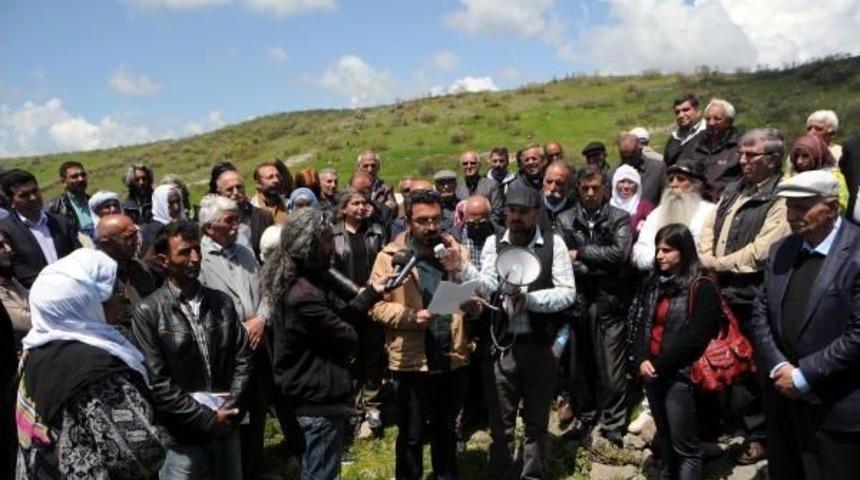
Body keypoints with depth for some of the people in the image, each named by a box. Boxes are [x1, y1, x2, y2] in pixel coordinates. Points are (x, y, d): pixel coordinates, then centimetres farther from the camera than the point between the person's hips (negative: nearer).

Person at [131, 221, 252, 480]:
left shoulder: (222, 302, 5)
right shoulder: (147, 313, -10)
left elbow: (242, 358, 6)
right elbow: (157, 383, -13)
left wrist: (231, 409, -7)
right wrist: (206, 418, -13)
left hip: (227, 428, 4)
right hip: (182, 437, -4)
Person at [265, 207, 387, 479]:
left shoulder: (308, 281, 6)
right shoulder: (303, 295, -29)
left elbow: (341, 312, 8)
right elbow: (347, 336, -19)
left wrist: (373, 291, 4)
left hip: (313, 393, 11)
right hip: (319, 396, -11)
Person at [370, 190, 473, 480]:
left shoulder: (457, 251, 4)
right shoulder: (390, 256, -7)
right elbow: (377, 306, -8)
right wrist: (411, 316, -24)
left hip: (453, 358, 4)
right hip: (412, 360, -3)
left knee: (446, 431, 22)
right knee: (412, 436, 12)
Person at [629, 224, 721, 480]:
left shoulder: (701, 287, -11)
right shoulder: (653, 283, 10)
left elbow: (696, 337, -17)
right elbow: (639, 323, 9)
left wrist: (660, 364, -13)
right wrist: (641, 360, -7)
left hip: (680, 374, -7)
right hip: (652, 372, 7)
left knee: (684, 446, 1)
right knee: (664, 439, 20)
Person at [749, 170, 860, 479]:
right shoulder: (781, 251, 8)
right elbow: (761, 314, 7)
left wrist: (803, 376, -16)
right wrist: (778, 367, -8)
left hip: (835, 410, -6)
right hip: (782, 400, 6)